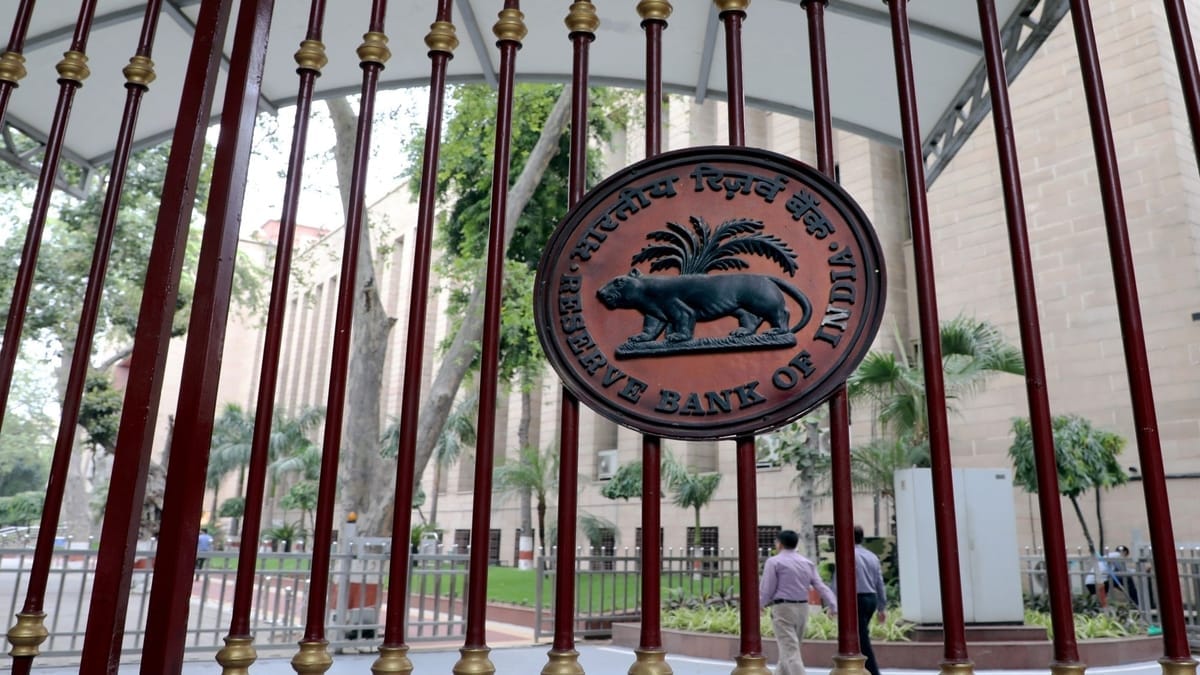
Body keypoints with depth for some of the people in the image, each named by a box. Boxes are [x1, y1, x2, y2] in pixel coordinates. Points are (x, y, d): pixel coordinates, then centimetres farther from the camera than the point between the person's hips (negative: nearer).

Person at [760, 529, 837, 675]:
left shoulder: (774, 561, -6)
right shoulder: (807, 563, 11)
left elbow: (766, 589, -7)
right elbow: (821, 587, 4)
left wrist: (763, 603, 11)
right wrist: (835, 608, -1)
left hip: (783, 609, -7)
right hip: (802, 609, 7)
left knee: (790, 651, -9)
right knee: (790, 647, 20)